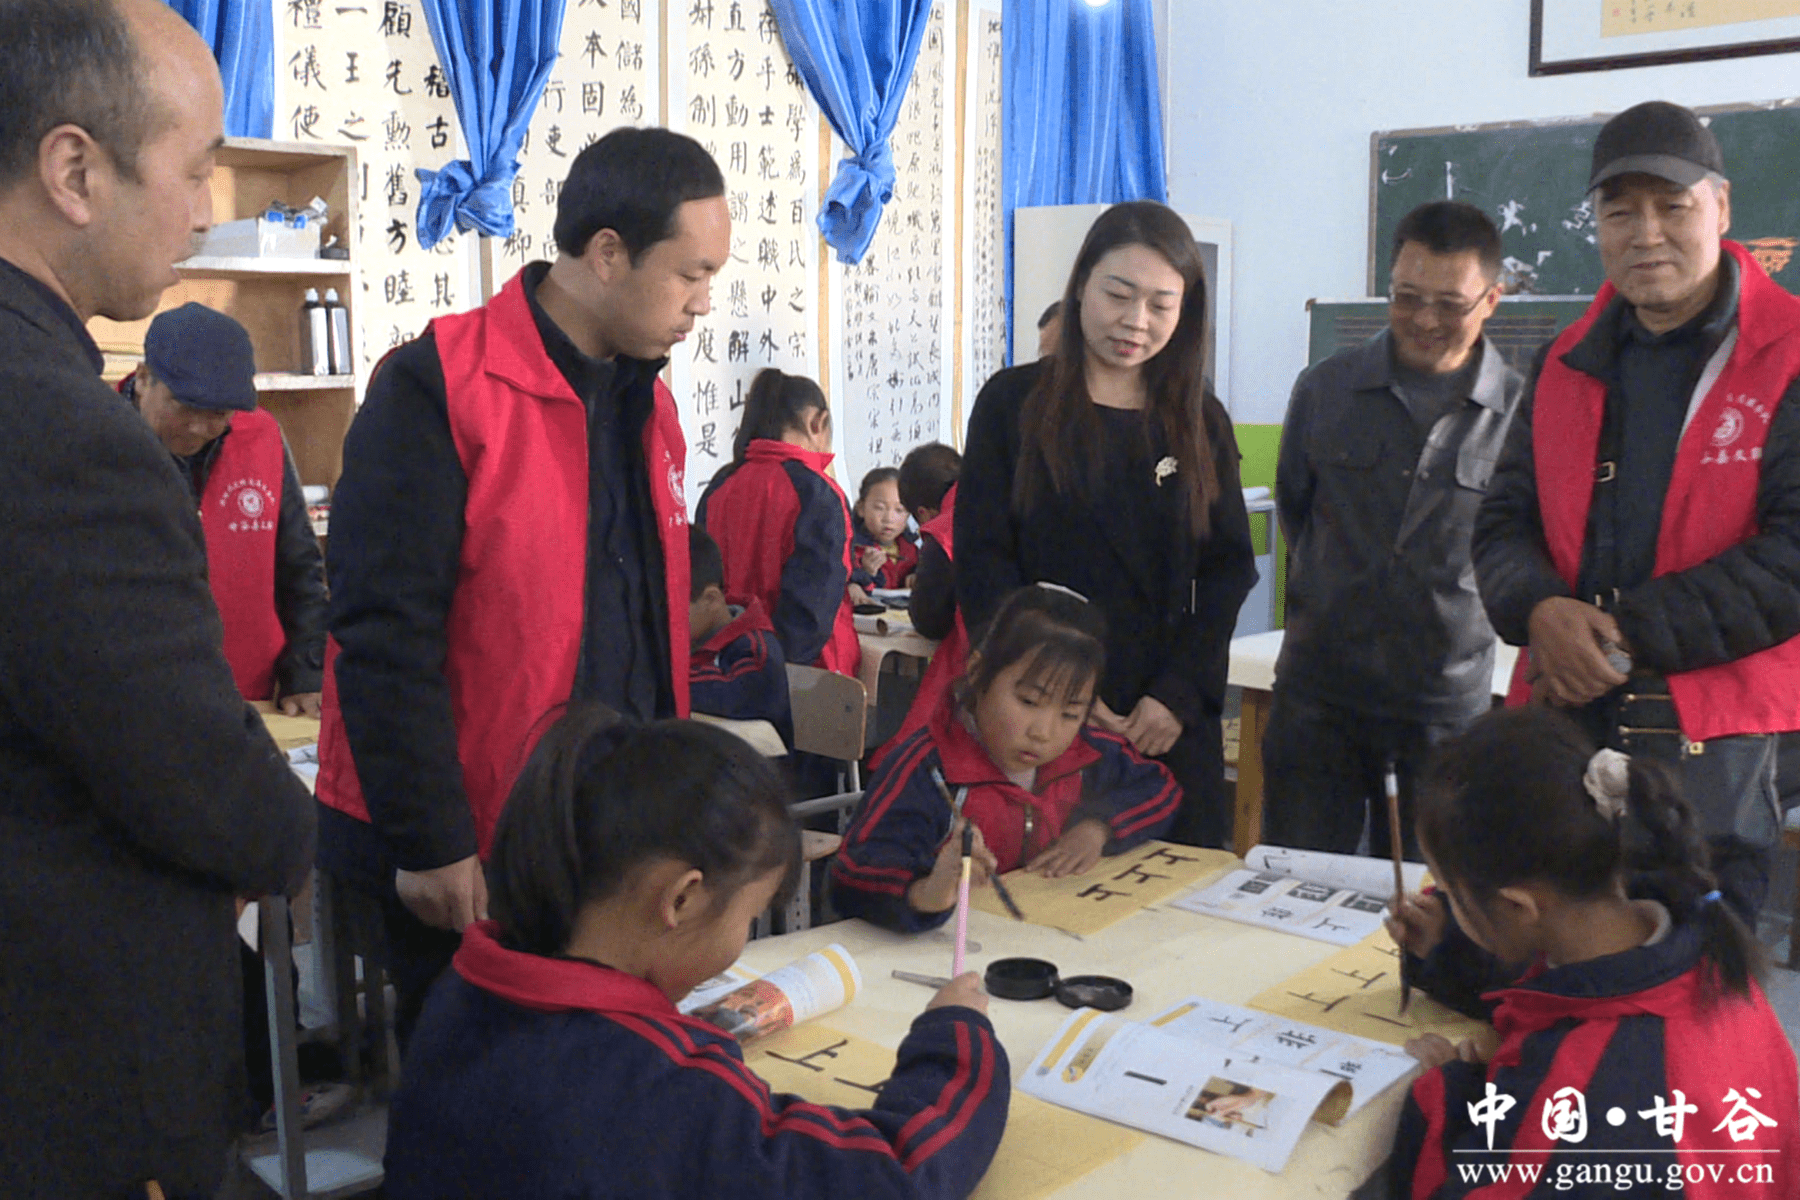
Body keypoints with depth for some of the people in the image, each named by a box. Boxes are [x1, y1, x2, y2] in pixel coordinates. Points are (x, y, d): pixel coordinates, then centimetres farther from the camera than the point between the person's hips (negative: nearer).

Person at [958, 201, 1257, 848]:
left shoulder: (1201, 421, 9)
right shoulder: (1013, 402, 2)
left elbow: (1229, 569, 6)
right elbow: (983, 563, -3)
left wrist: (1178, 695, -8)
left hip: (1173, 724, 2)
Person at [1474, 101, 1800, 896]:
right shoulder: (1567, 364, 12)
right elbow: (1503, 523, 11)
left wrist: (1629, 638, -15)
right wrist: (1541, 612, -11)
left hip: (1712, 741, -4)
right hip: (1561, 719, 4)